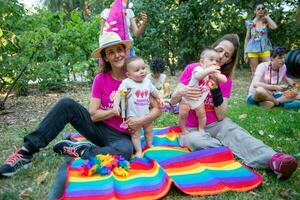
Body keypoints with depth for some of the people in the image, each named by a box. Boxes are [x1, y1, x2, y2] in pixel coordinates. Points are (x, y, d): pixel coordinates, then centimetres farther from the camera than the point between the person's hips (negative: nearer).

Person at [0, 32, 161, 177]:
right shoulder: (100, 79, -4)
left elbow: (157, 108, -7)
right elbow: (93, 115, -10)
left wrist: (142, 120, -24)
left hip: (120, 136, -2)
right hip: (99, 128, 2)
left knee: (125, 150, -39)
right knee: (66, 104, -20)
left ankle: (79, 151, -17)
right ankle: (28, 150, -17)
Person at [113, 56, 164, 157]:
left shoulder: (147, 81, 2)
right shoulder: (127, 82, -16)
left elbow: (154, 91, 18)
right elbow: (119, 93, -22)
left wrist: (160, 98, 18)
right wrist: (116, 104, -33)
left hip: (146, 114, 6)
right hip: (133, 115, -5)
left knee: (148, 130, 22)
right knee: (136, 134, 3)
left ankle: (149, 145, 44)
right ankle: (138, 151, 17)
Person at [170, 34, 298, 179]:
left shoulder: (226, 80, 0)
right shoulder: (192, 69, -5)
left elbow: (221, 116, -8)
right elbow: (173, 100, -6)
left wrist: (216, 89, -21)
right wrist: (182, 92, -30)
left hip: (215, 124, 1)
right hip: (192, 128, -1)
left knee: (235, 133, -31)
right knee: (194, 141, -36)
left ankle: (273, 159, -50)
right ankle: (236, 151, -29)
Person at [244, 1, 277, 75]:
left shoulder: (266, 21, 6)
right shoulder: (250, 23, 4)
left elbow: (274, 26, -16)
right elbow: (247, 38, 7)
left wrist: (267, 16, -2)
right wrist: (245, 53, 3)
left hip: (265, 49, 1)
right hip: (253, 49, -1)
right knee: (254, 72, 2)